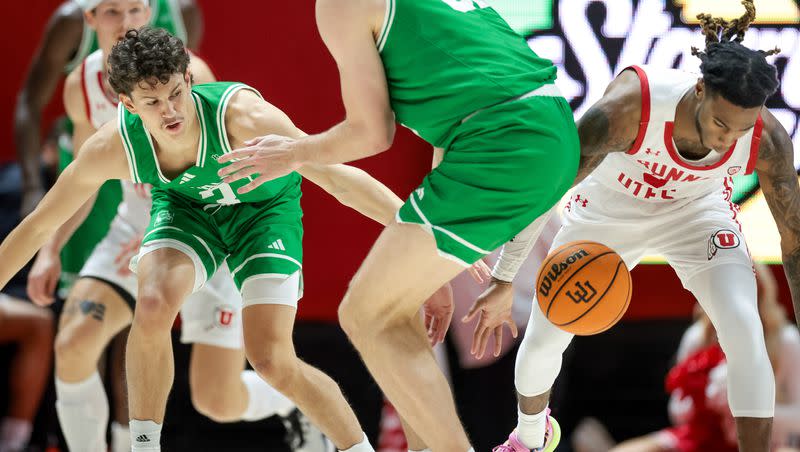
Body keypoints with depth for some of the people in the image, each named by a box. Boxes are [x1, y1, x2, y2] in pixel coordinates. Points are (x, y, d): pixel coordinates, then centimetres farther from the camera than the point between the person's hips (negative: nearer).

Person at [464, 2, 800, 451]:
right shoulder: (626, 109, -42)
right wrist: (505, 283, -31)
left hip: (695, 211, 1)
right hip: (608, 209, 0)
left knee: (744, 329, -24)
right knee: (542, 340, 9)